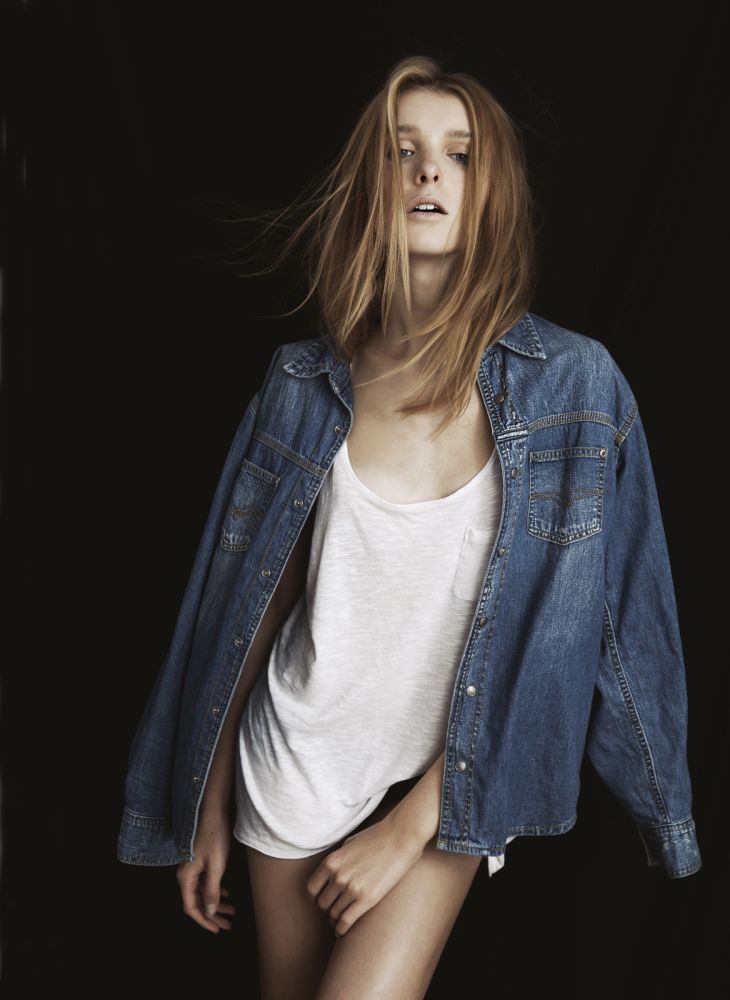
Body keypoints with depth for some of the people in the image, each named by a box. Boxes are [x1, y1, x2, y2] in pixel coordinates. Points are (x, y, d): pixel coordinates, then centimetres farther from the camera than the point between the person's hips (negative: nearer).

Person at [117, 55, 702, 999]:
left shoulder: (575, 383, -13)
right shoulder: (304, 383, -7)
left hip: (450, 780, -1)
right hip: (295, 759, 2)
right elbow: (255, 602, 0)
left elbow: (555, 630, -11)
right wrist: (210, 806, 5)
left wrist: (412, 822, -10)